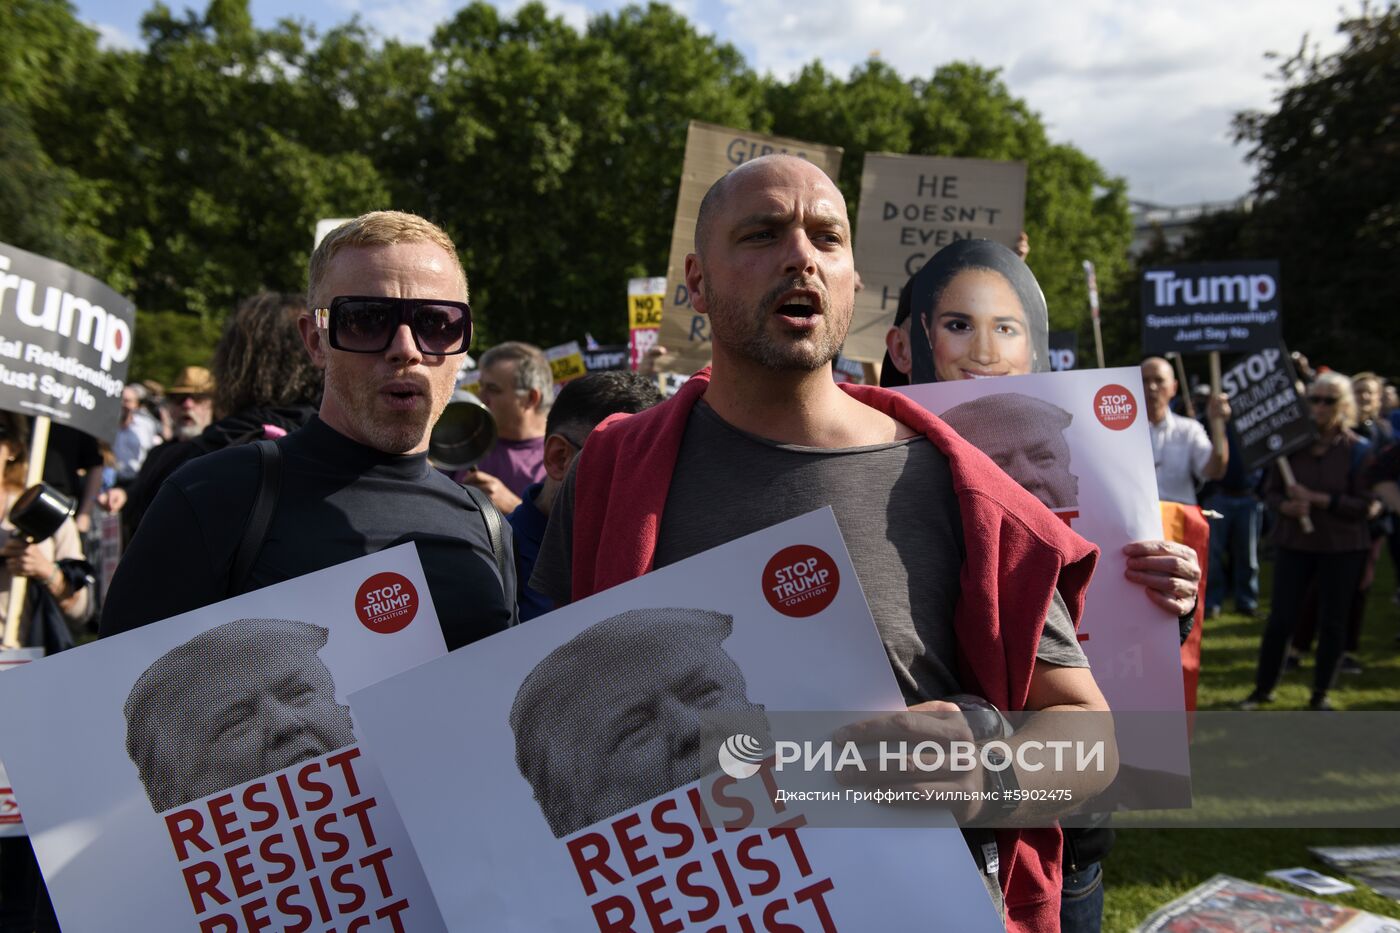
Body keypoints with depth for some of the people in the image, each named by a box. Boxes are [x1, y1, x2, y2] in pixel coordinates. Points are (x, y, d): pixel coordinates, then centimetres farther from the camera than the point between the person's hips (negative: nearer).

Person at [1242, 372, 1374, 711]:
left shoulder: (1357, 450, -6)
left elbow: (1363, 506, -9)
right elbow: (1271, 490, 4)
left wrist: (1316, 499, -19)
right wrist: (1287, 507, -17)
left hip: (1342, 548, -1)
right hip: (1294, 543, 1)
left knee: (1332, 622, 7)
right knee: (1280, 618, 1)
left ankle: (1321, 693, 23)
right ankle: (1263, 688, 16)